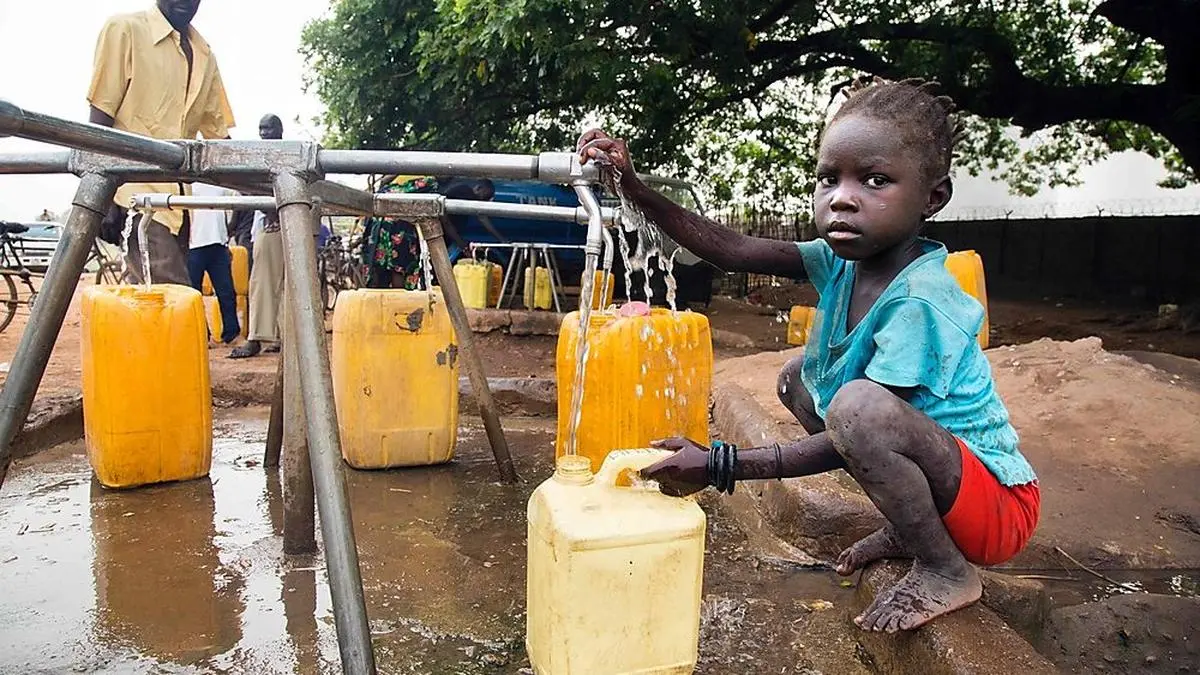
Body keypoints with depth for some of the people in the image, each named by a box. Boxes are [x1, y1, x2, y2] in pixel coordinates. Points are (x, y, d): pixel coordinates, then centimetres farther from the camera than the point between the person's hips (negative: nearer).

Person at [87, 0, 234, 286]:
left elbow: (217, 131, 17)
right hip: (135, 190, -6)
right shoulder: (125, 29, 0)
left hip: (177, 197, 6)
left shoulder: (204, 55, 16)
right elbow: (100, 117, -4)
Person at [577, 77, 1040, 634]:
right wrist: (633, 187, -13)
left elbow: (849, 438, -28)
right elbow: (733, 252, -7)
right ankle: (909, 526, 13)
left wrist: (720, 465, -28)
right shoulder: (845, 259, -5)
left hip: (997, 504, -8)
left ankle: (947, 570, -8)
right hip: (934, 466, 9)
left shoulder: (920, 301, -28)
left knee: (859, 406, -35)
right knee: (797, 379, 11)